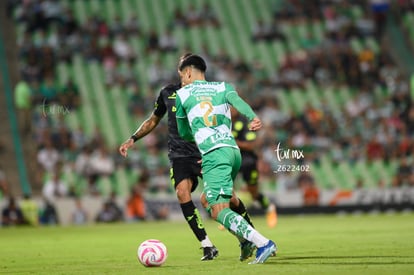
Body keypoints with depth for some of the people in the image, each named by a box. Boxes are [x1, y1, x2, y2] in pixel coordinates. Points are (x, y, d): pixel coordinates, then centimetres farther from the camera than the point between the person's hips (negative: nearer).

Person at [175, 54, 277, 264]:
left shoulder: (182, 94, 14)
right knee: (207, 200, 23)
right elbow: (237, 101, -5)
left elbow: (183, 133, 25)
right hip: (234, 151, 6)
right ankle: (248, 240, 13)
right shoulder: (223, 87, 20)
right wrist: (253, 117, -25)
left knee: (219, 210, -11)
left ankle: (263, 243, -29)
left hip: (213, 154, -6)